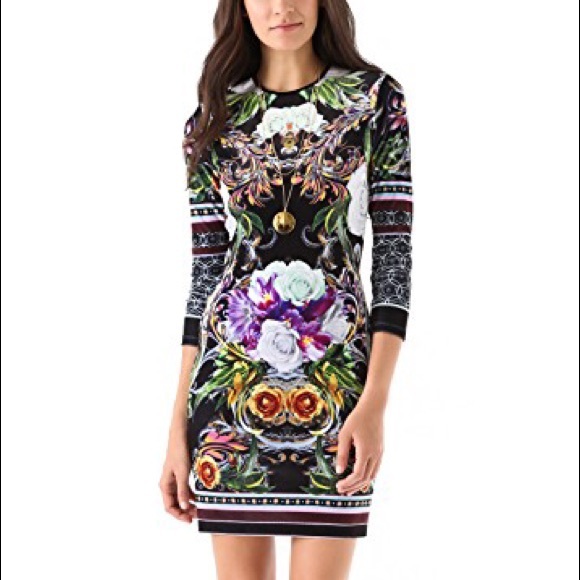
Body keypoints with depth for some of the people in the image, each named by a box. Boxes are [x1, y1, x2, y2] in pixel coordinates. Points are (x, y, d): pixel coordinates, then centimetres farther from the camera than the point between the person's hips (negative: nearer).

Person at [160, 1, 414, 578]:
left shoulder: (376, 99, 2)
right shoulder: (214, 119, 8)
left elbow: (395, 252, -3)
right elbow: (205, 273, 9)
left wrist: (375, 403, -13)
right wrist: (178, 429, 4)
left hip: (335, 378, -2)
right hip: (230, 380, 2)